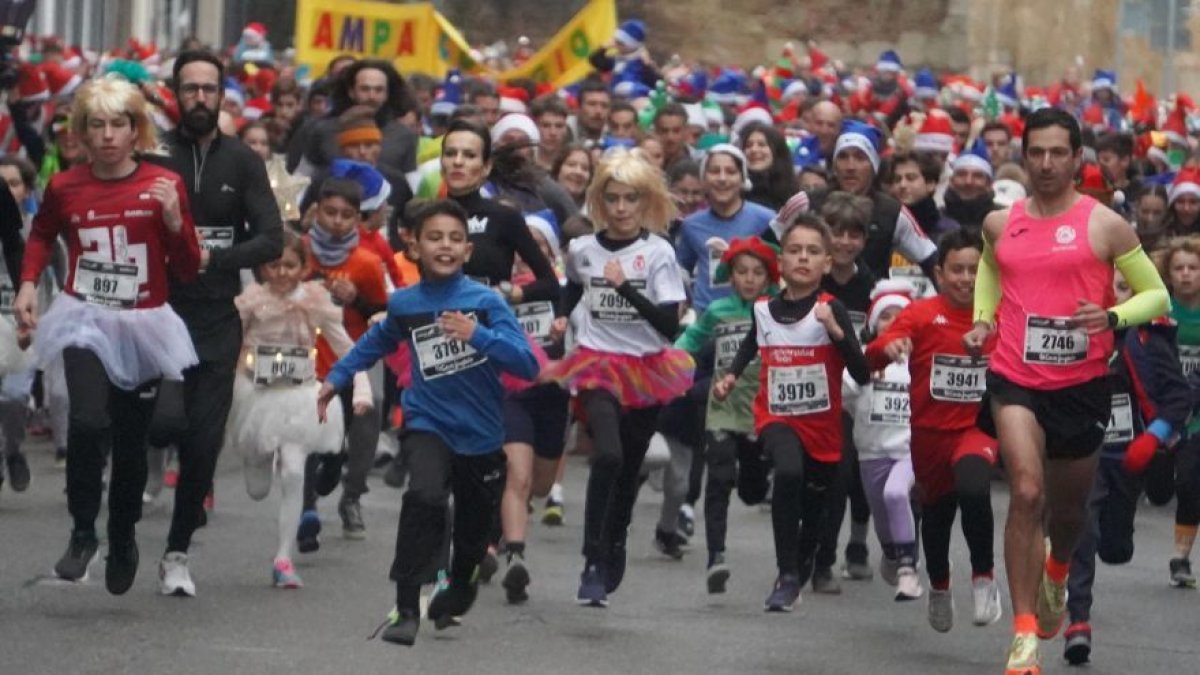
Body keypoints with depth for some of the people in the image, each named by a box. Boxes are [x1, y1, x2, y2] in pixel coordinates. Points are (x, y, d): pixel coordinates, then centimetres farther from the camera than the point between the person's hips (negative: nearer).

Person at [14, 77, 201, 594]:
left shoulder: (163, 185, -5)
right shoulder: (65, 187, -2)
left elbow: (188, 270, -2)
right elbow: (41, 235, 22)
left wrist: (174, 219, -17)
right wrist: (28, 284, 8)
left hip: (143, 324, 0)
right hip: (85, 320, 0)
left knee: (131, 442, 8)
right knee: (88, 421, -24)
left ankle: (123, 539, 34)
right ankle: (82, 532, -5)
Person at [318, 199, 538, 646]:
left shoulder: (486, 302, -12)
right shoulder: (404, 304, -4)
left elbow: (527, 365, -21)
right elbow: (377, 342, 19)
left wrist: (477, 335, -32)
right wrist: (336, 378, 16)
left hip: (481, 434, 0)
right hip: (428, 425, 0)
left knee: (473, 530, 16)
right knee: (424, 496, -29)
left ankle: (459, 590, 50)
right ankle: (407, 610, -23)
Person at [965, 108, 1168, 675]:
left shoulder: (1105, 225, -5)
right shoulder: (999, 224, 5)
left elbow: (1157, 295, -1)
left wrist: (1112, 317, -20)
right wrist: (982, 320, 9)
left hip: (1082, 383, 0)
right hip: (1015, 378, 0)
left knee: (1069, 506, 16)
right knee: (1026, 494, -18)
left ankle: (1056, 575, 53)